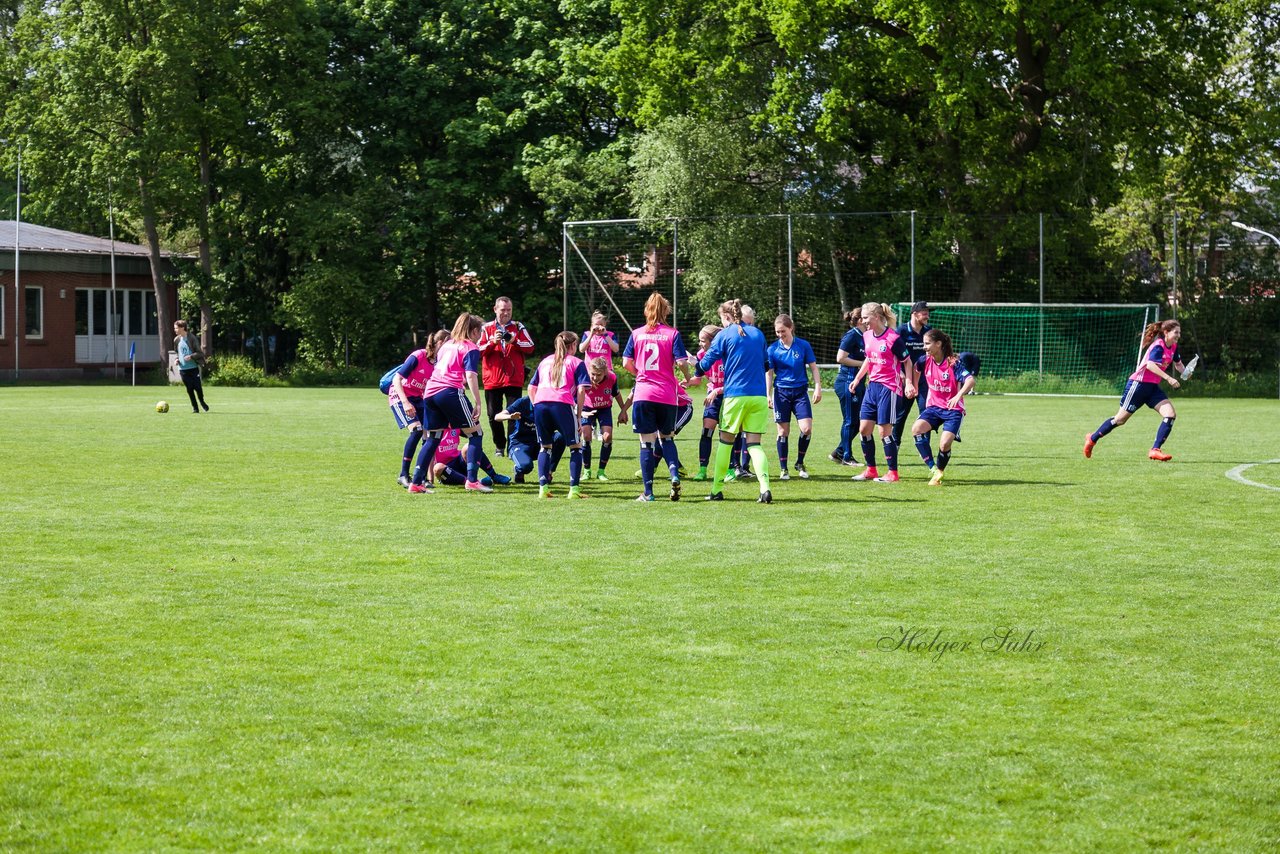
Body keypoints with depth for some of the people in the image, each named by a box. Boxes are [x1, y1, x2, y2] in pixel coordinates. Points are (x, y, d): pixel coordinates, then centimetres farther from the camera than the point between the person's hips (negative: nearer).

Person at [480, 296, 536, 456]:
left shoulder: (518, 327, 7)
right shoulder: (487, 328, 7)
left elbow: (530, 347, -1)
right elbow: (479, 351, -1)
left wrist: (514, 341, -17)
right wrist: (493, 342, -17)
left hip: (514, 380, -1)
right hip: (492, 380, 1)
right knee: (494, 416, 5)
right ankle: (500, 447, 17)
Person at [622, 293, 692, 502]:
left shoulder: (636, 334, 3)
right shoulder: (672, 334, -2)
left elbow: (626, 363, 2)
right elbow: (681, 362, -9)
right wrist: (687, 378, 11)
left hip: (643, 394, 0)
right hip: (667, 396, 0)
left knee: (647, 443, 2)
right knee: (667, 438, 18)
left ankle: (648, 492, 0)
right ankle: (675, 475, -6)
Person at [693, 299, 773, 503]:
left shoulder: (724, 335, -3)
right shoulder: (757, 333, 11)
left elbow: (705, 364, -4)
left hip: (735, 395, -3)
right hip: (759, 396, 3)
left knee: (725, 441, 11)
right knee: (754, 444, 3)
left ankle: (717, 489, 14)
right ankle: (765, 488, -17)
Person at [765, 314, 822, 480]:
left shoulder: (803, 345, -3)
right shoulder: (773, 348, -2)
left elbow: (813, 367, 3)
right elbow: (768, 373, 2)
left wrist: (818, 387, -4)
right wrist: (768, 395, -3)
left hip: (800, 391, 0)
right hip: (781, 392, 0)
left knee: (807, 428, -11)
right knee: (783, 431, 2)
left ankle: (800, 464, 9)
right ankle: (783, 469, 11)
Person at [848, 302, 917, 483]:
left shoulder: (893, 338, -15)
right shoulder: (867, 336, 6)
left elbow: (907, 362, -8)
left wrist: (909, 383, -16)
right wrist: (857, 379, 18)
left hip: (890, 388, -8)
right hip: (873, 386, 8)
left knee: (884, 431, -6)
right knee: (864, 429, 6)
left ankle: (893, 473, 4)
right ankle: (871, 471, 18)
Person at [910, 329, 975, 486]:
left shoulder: (953, 362, -18)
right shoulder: (925, 360, -3)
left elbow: (970, 380, -30)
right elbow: (913, 369, 19)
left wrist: (958, 396, -46)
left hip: (953, 409, -5)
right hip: (934, 407, 5)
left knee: (945, 444, -21)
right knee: (917, 429, -24)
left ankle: (939, 472, 9)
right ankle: (932, 468, -17)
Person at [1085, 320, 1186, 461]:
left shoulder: (1173, 347, 7)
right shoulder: (1158, 346, -19)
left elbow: (1178, 364, 21)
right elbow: (1150, 364, -34)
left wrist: (1185, 371, -1)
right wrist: (1168, 378, -39)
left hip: (1152, 387, 8)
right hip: (1139, 384, -8)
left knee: (1170, 414, -11)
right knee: (1121, 419, 3)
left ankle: (1155, 450, -13)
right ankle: (1092, 439, 23)